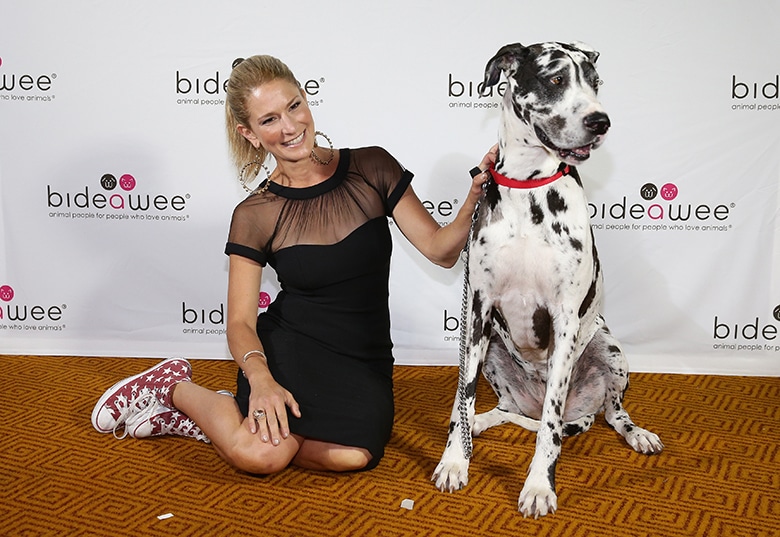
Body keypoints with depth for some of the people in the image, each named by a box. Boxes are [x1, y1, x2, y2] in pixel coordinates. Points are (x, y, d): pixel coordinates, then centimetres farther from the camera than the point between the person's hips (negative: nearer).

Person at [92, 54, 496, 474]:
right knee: (258, 455, -32)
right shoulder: (255, 215, -4)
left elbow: (440, 250, -3)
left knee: (353, 456, -30)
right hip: (289, 348, -2)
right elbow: (240, 322, -5)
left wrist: (472, 201, -22)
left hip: (363, 362, 3)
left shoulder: (372, 168, -2)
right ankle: (176, 387, 2)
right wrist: (260, 377, -25)